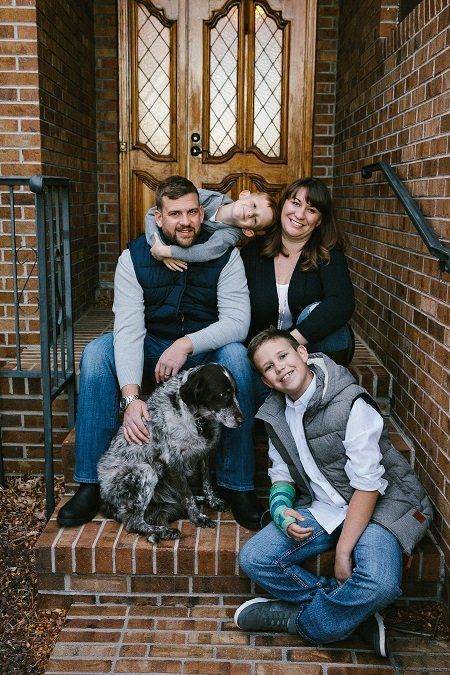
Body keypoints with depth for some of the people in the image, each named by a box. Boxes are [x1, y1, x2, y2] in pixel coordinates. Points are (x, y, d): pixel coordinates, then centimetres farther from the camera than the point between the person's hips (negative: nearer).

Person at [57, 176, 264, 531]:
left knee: (235, 354, -33)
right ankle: (92, 482, -17)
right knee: (97, 352, -24)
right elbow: (129, 329, -21)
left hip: (206, 350, -1)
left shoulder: (224, 254, -11)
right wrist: (130, 395, -34)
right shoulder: (134, 258, -10)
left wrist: (187, 344, -34)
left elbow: (238, 321, -19)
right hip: (152, 348, 2)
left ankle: (237, 485, -23)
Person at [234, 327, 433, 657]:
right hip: (322, 507, 6)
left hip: (380, 504, -6)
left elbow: (368, 484, -19)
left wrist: (343, 549, -20)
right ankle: (355, 612, -8)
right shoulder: (276, 414, 3)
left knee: (379, 583, -34)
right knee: (254, 559, -11)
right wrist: (281, 507, -12)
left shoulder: (350, 404, -19)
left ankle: (295, 619, -6)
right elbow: (282, 473, 11)